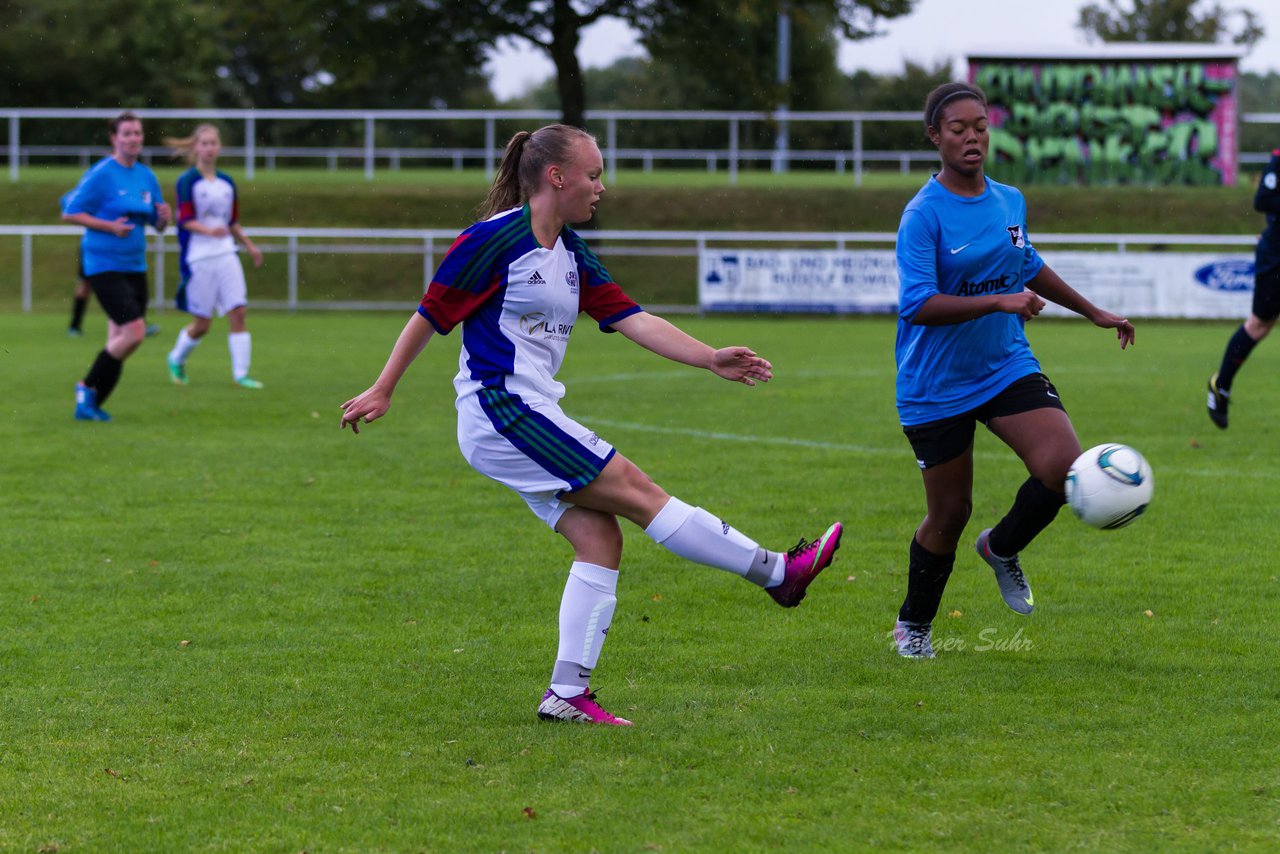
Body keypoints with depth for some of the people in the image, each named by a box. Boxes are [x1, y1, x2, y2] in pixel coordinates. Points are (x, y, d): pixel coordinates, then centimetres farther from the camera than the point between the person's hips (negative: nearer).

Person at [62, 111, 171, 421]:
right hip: (104, 265, -7)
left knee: (118, 341, 6)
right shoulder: (101, 174, -9)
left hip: (135, 265, 7)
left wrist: (164, 218, -7)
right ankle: (89, 388, -1)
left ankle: (90, 405, 16)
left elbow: (157, 224, 17)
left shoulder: (146, 176, 11)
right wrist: (109, 226, -19)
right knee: (134, 332, -17)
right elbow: (69, 213, -9)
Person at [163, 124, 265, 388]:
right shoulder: (188, 181, -7)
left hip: (226, 255, 5)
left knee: (238, 314, -8)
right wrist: (209, 230, -31)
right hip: (199, 258, -5)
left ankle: (241, 374, -6)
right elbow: (185, 220, -15)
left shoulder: (227, 183, 12)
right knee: (202, 324, 1)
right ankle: (176, 360, 29)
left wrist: (249, 246, 18)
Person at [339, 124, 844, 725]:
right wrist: (382, 392, -3)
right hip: (501, 410, -10)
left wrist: (711, 359, 0)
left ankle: (567, 692, -1)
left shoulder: (571, 254, 14)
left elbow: (631, 319, 10)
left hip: (534, 417, 10)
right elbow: (431, 314, -6)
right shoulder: (495, 238, -11)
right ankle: (778, 572, -5)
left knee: (600, 539, -1)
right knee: (635, 490, -8)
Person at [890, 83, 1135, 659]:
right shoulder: (923, 215, -16)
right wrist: (1000, 301, -33)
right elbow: (918, 305, -26)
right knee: (950, 511, 3)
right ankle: (914, 624, 29)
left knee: (1064, 466, -17)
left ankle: (1002, 548, 14)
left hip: (1007, 368, 5)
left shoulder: (1010, 202, 5)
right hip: (936, 387, -5)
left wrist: (1094, 312, 31)